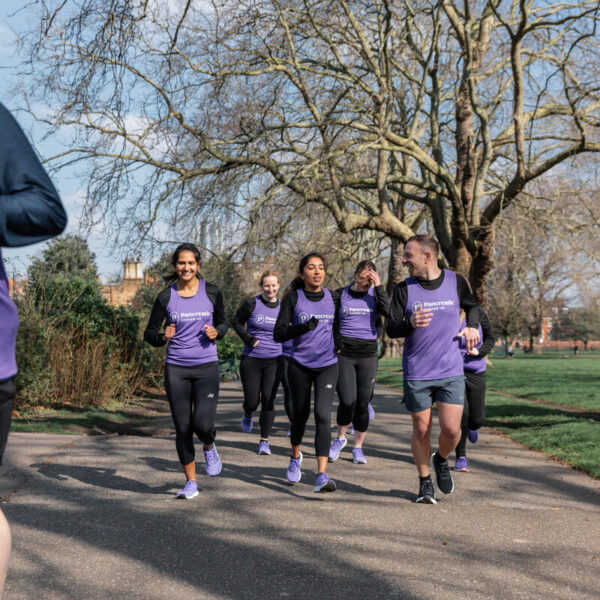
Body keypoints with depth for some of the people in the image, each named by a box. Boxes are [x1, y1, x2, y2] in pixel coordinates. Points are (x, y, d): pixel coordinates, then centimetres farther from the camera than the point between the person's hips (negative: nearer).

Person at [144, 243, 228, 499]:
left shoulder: (211, 292, 1)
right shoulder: (166, 297, 0)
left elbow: (223, 323, 14)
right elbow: (149, 333, 6)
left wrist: (216, 332, -8)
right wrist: (163, 337, -15)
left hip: (206, 366, -1)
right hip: (176, 368, 1)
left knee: (203, 424, -14)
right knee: (182, 428, 3)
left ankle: (209, 447, 24)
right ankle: (191, 483, 19)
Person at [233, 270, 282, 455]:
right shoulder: (251, 304, -6)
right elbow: (237, 322, 5)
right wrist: (249, 339, -10)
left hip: (274, 360, 2)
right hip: (251, 359, -2)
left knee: (268, 400, -4)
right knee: (252, 401, 3)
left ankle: (264, 440, 7)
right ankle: (247, 415, 41)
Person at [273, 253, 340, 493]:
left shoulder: (334, 298, 2)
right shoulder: (292, 299, -5)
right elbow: (278, 334, -12)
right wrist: (305, 327, -24)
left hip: (327, 365, 0)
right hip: (300, 365, 0)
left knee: (323, 415, -15)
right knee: (300, 414, 14)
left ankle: (322, 475, -20)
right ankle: (295, 457, 43)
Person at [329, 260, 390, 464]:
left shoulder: (375, 294, 5)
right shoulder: (340, 294, 4)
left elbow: (389, 312, -14)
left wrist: (379, 286, -16)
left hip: (368, 355, 1)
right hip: (343, 354, -1)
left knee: (363, 403, 3)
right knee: (347, 401, -11)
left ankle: (358, 447, 18)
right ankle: (340, 438, 16)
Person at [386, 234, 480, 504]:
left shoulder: (456, 281, 1)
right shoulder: (404, 289, -2)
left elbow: (471, 306, 21)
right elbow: (391, 330, -2)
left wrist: (472, 326, 2)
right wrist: (410, 323, -23)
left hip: (451, 372, 0)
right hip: (416, 373, 0)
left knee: (451, 429, -7)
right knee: (421, 430, 6)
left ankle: (441, 460, 26)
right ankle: (425, 482, 24)